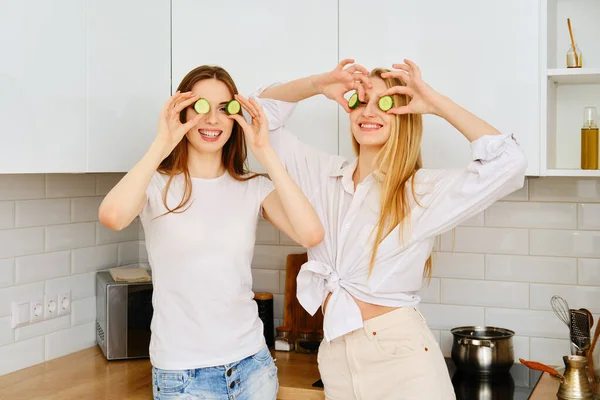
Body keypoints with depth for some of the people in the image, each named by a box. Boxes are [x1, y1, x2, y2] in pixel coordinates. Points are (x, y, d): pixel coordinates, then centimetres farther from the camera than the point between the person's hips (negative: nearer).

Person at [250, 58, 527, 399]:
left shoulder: (425, 191, -7)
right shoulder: (322, 174, 6)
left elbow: (508, 163, -19)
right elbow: (264, 108, 12)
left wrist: (436, 103, -16)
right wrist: (317, 85, -5)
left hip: (401, 356, -4)